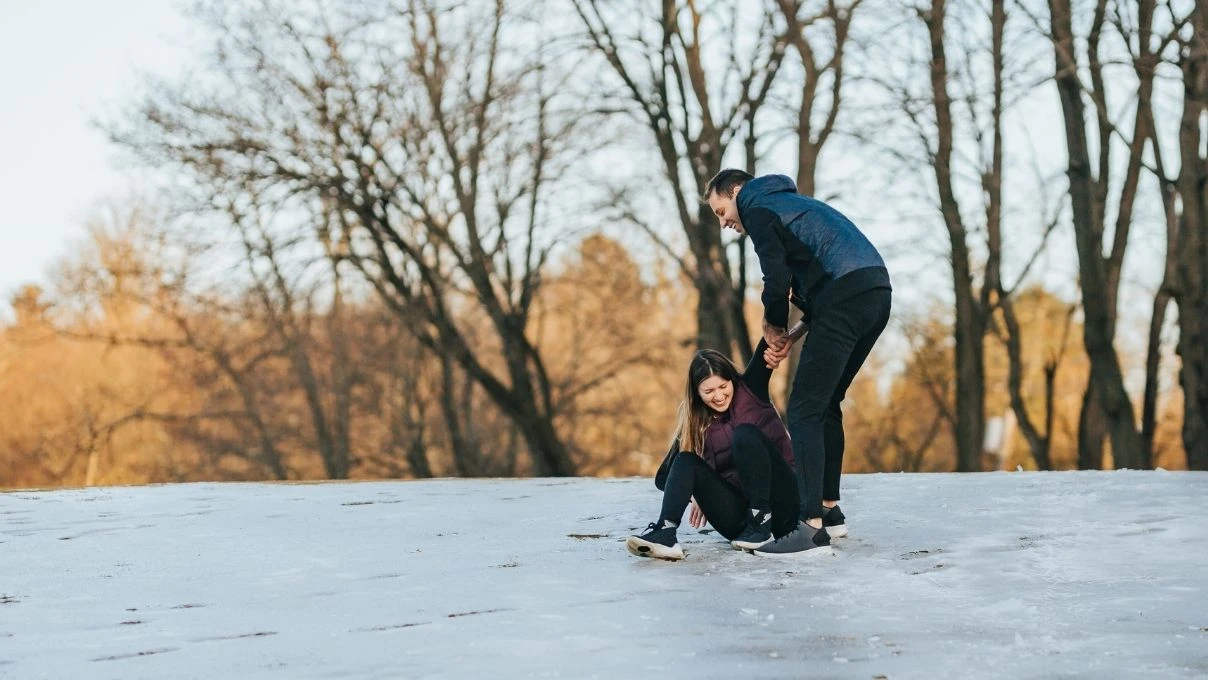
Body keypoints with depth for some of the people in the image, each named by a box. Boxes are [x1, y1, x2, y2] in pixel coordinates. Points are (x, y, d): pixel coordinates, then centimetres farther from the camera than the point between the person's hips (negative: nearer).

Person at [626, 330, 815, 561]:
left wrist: (787, 339, -30)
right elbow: (664, 477, 6)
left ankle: (762, 525, -25)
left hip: (779, 505, -3)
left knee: (746, 432, -22)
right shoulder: (695, 424, 10)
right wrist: (700, 494, -9)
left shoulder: (750, 390, 3)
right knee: (686, 460, -14)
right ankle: (665, 532, -38)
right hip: (738, 520, 3)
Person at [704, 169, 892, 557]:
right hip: (876, 292, 10)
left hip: (846, 295, -10)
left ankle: (813, 525, -15)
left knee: (804, 409, -9)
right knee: (825, 403, 20)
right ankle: (830, 509, 25)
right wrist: (781, 333, 17)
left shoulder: (757, 208, 5)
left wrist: (773, 324, 11)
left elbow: (778, 278, -8)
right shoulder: (788, 203, 33)